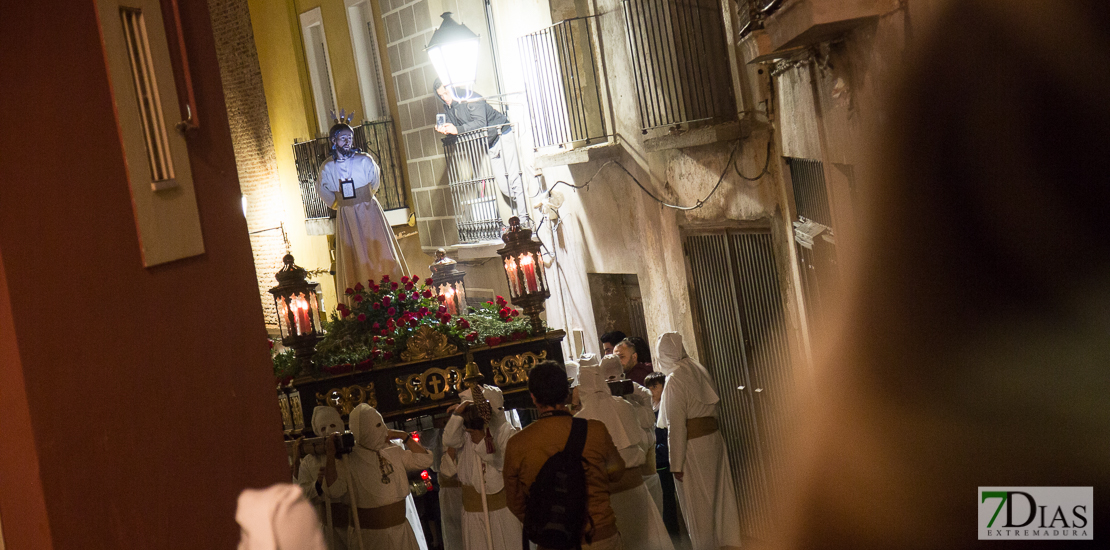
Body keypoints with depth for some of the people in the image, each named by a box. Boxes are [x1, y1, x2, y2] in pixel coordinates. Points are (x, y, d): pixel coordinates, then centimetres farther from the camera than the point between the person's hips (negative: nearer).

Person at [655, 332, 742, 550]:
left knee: (697, 502, 6)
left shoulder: (675, 380, -17)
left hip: (692, 447, -7)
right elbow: (712, 409, 8)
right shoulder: (699, 370, 5)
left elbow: (676, 426, -18)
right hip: (713, 440, 7)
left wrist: (676, 464, -14)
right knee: (717, 494, 16)